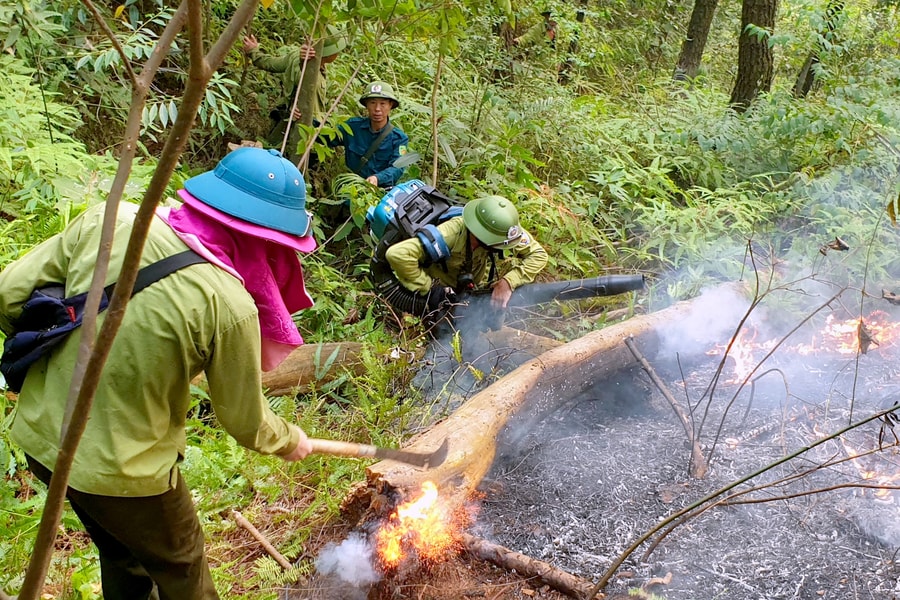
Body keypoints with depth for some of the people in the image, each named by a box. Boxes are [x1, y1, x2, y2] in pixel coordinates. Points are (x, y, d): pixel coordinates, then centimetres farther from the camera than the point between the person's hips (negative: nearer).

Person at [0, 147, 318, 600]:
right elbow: (245, 421, -10)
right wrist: (290, 441, 11)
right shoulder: (230, 306, -25)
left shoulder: (108, 220, -12)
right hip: (121, 472, -5)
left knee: (121, 554, 32)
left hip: (39, 435, 6)